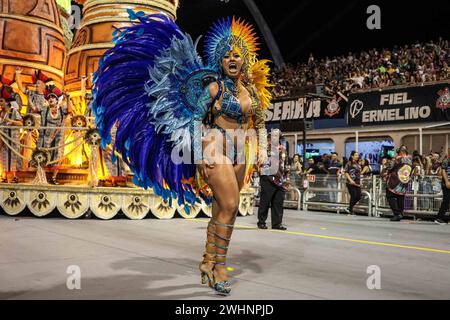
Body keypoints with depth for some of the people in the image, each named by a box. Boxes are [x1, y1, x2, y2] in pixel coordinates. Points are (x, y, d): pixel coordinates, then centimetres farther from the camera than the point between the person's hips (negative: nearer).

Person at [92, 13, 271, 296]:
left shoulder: (252, 89, 12)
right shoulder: (214, 86, -6)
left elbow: (259, 122, 20)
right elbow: (198, 120, -9)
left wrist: (263, 148, 11)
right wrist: (201, 154, -15)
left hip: (239, 154, 6)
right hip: (214, 149, -6)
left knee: (222, 211, 8)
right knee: (230, 206, -15)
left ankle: (208, 263, 20)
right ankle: (219, 267, -3)